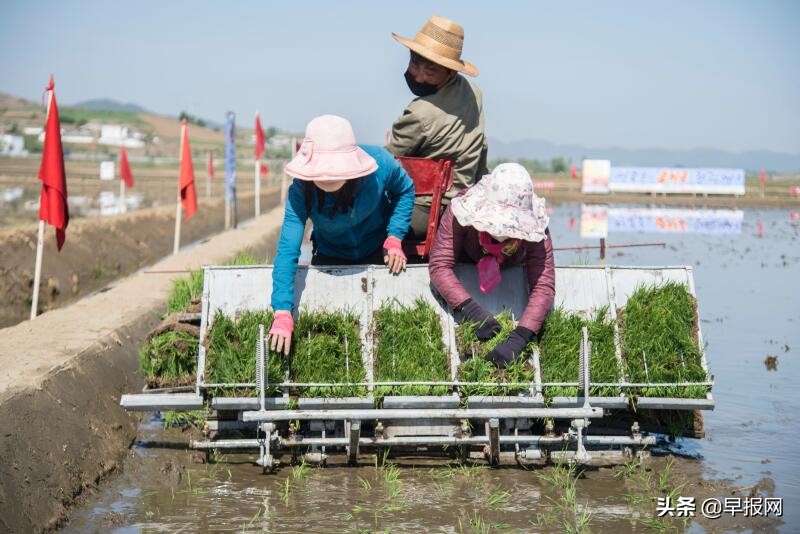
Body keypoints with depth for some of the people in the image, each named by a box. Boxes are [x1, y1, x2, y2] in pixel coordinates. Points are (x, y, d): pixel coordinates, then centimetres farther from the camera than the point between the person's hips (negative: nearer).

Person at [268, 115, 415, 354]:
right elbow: (287, 250, -39)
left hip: (377, 251, 0)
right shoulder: (301, 190, -35)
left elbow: (405, 190, -8)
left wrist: (395, 238, -19)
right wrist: (282, 314, -47)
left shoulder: (381, 163, -33)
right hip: (330, 257, 0)